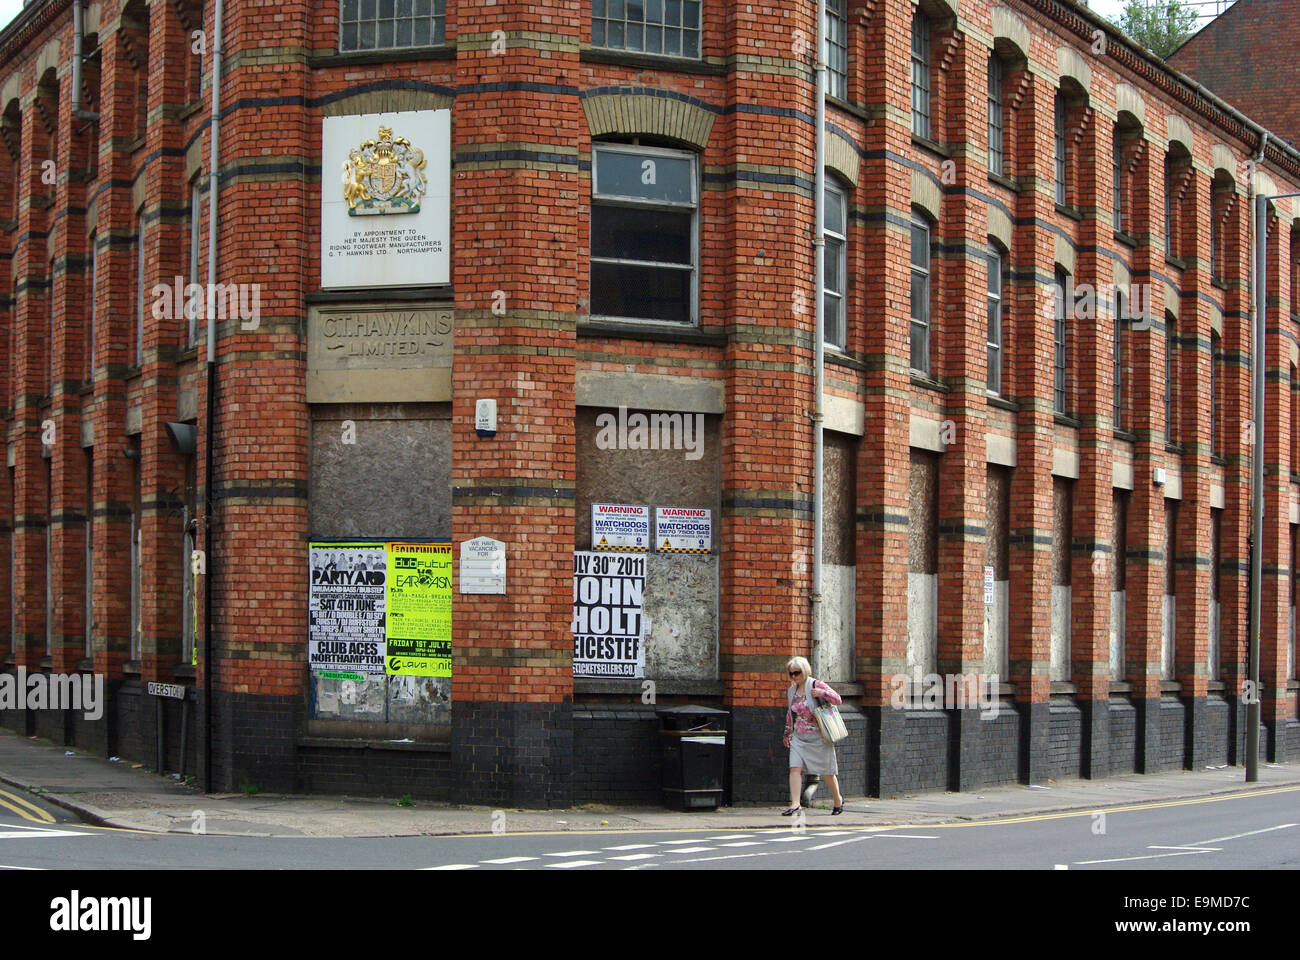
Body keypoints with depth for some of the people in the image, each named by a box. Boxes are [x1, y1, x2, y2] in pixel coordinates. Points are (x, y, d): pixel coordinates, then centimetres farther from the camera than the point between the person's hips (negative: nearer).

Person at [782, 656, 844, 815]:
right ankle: (795, 804, -15)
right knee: (795, 768, -13)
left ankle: (838, 799, 28)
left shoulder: (817, 685, -5)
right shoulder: (791, 692, 12)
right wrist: (788, 733, 24)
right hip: (798, 737, 4)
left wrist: (822, 693, -23)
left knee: (826, 770, 5)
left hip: (818, 736, -4)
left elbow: (838, 700, -8)